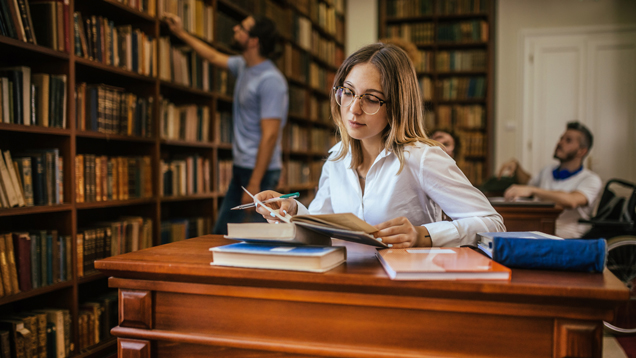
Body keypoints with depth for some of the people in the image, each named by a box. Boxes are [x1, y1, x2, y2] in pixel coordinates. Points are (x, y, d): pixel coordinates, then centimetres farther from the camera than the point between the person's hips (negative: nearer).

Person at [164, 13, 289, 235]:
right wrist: (181, 33, 38)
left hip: (261, 170, -9)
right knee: (222, 231, 14)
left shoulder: (270, 81, -18)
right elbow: (214, 57, 32)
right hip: (240, 167, 10)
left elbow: (270, 135, -23)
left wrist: (254, 183, -26)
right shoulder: (243, 66, 11)